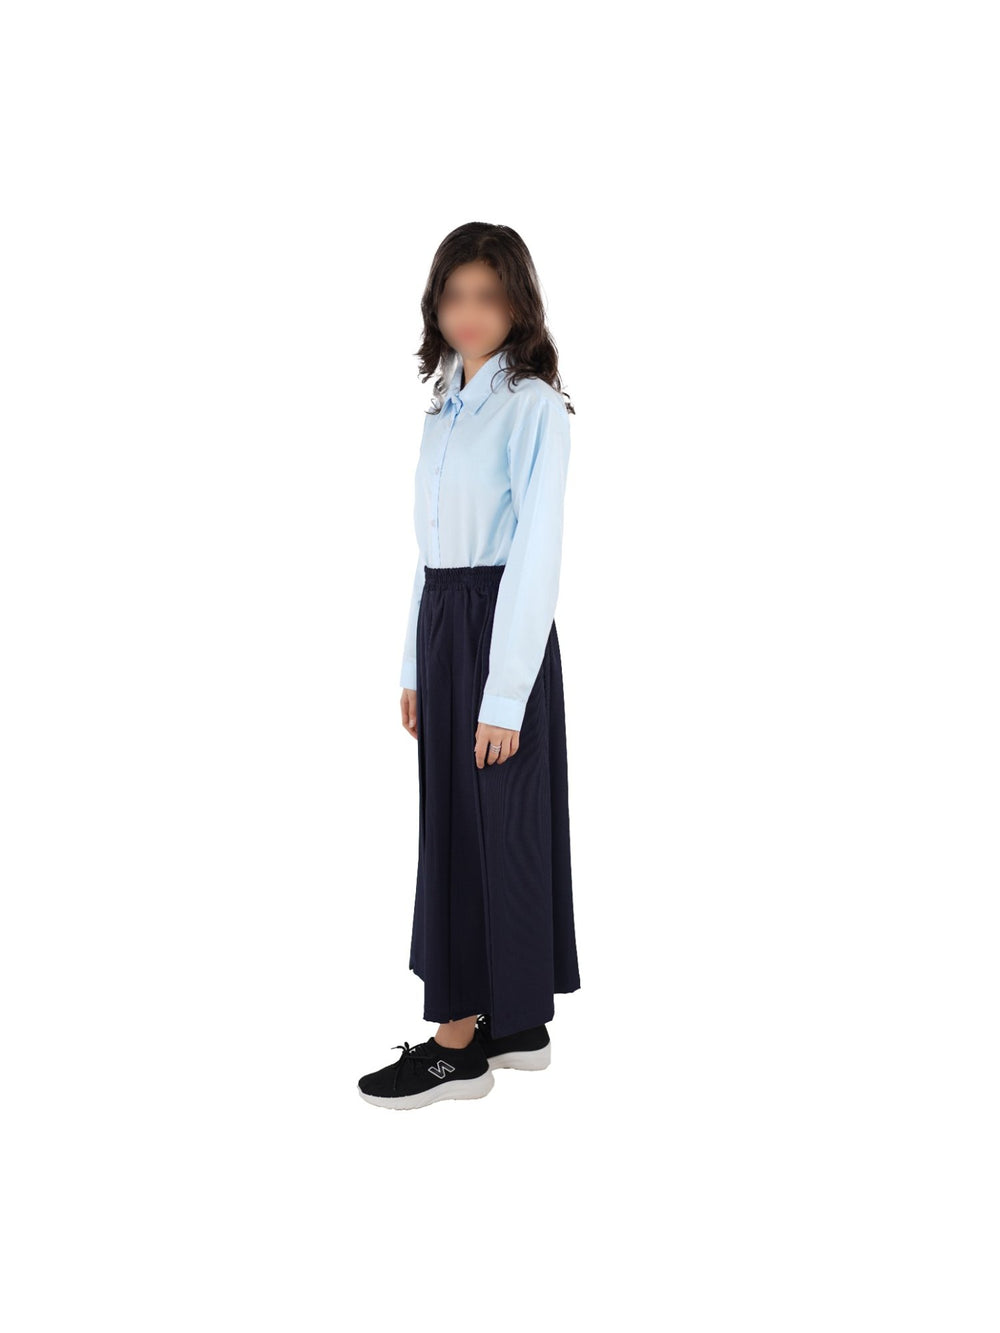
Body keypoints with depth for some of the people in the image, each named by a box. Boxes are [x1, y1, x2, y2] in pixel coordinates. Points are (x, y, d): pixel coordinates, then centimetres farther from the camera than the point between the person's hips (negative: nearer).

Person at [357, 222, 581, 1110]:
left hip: (504, 626, -8)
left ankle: (461, 1044, 9)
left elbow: (536, 555, -15)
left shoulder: (534, 407, -10)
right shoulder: (449, 403, 14)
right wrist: (415, 665, 12)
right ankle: (512, 1023, 23)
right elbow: (432, 543, 14)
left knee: (496, 825, -1)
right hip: (441, 622, 8)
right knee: (453, 819, 11)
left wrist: (505, 693, -18)